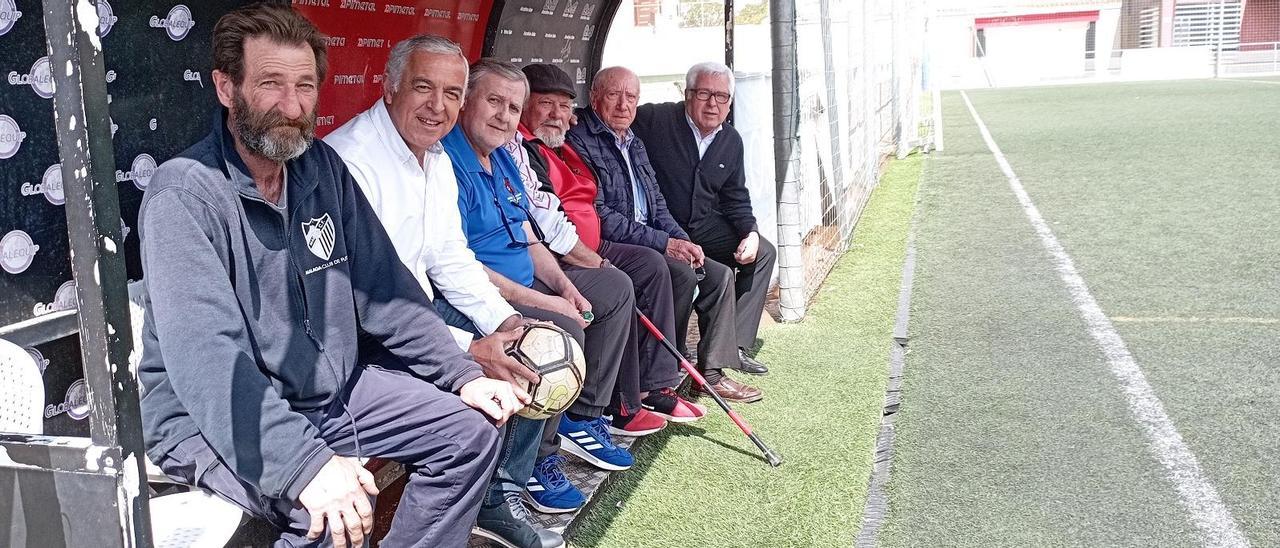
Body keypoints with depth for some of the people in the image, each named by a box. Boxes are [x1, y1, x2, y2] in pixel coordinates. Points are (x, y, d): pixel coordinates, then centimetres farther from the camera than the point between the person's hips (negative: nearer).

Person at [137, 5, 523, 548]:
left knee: (470, 430, 2)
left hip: (332, 387, 7)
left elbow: (382, 285, 6)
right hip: (216, 419, -7)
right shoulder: (184, 193, -20)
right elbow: (208, 358, -30)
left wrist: (463, 376, -2)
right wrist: (305, 464, -41)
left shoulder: (322, 167, 2)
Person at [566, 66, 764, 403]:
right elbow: (599, 216, -19)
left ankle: (713, 372, 3)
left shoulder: (635, 144, 20)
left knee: (719, 275, 0)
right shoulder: (580, 141, -11)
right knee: (682, 275, -26)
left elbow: (657, 203, 20)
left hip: (649, 242, 9)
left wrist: (682, 241, 0)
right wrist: (663, 243, -19)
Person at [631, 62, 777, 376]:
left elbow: (736, 197, 15)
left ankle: (736, 345, 3)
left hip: (705, 226, 8)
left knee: (763, 252, 1)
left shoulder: (731, 141, 9)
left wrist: (750, 232, -3)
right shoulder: (654, 120, -12)